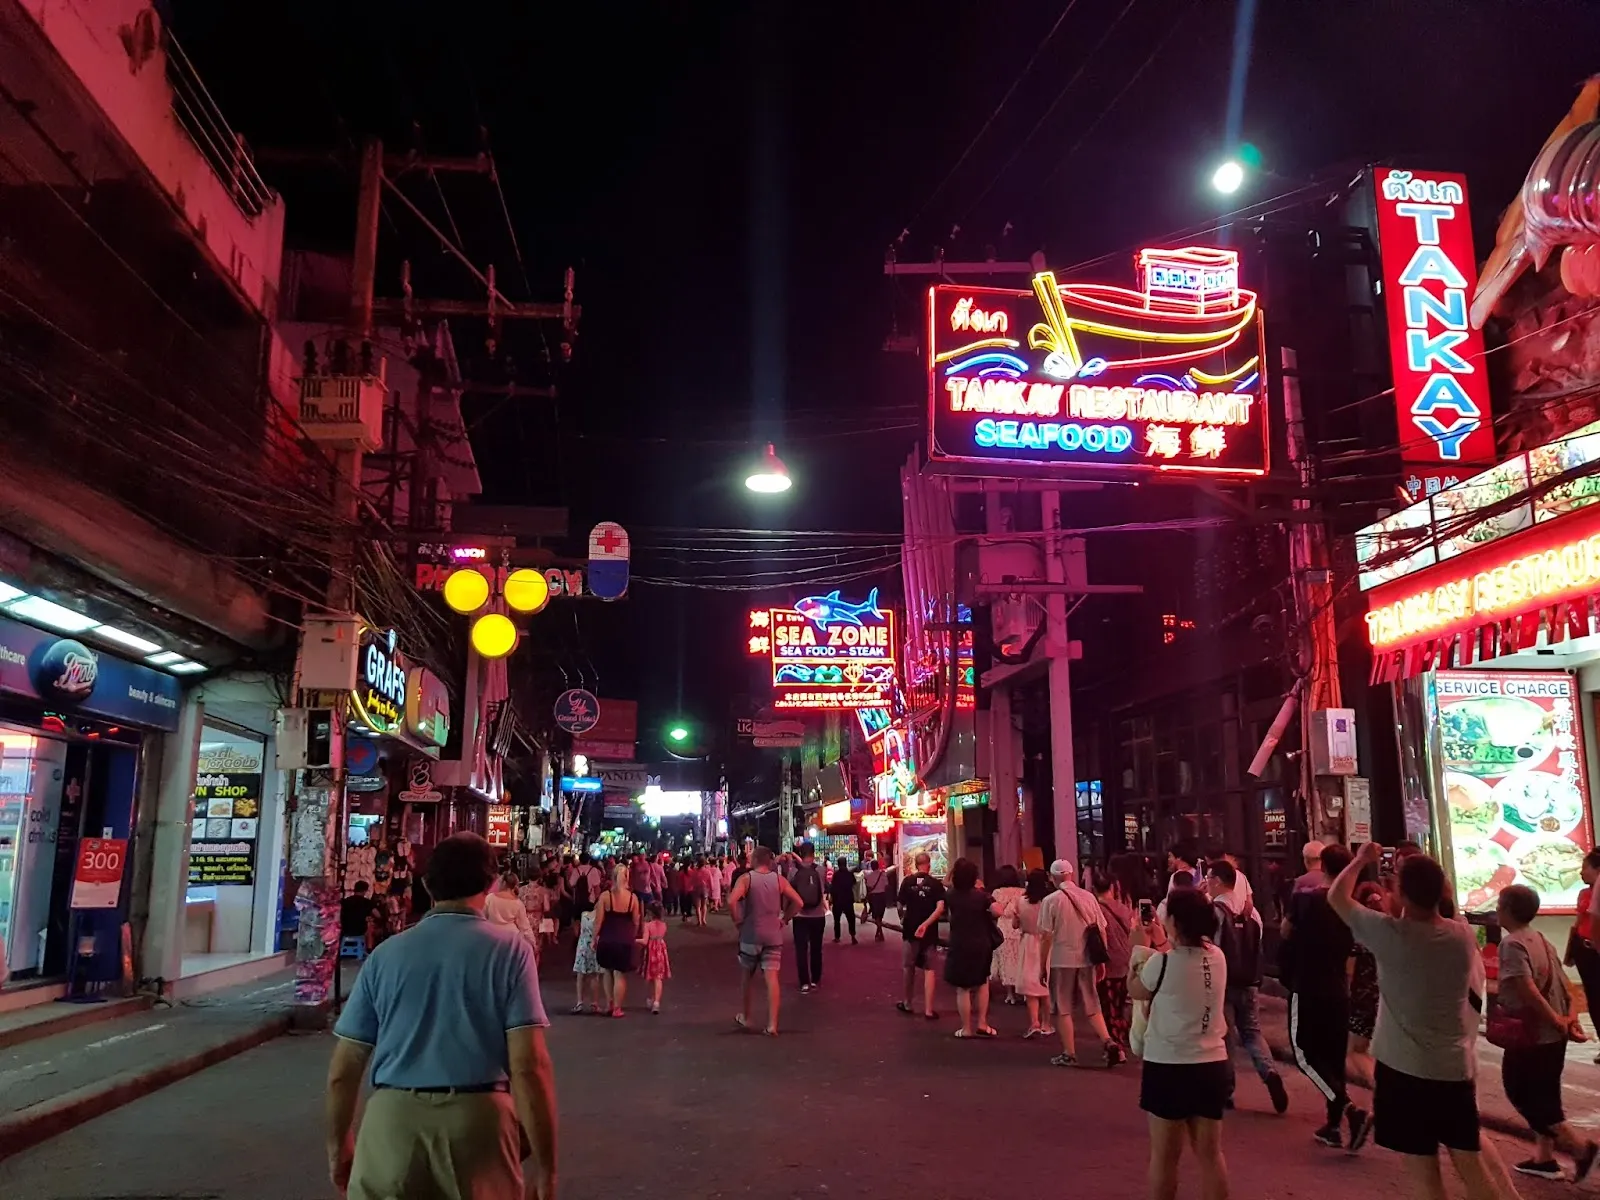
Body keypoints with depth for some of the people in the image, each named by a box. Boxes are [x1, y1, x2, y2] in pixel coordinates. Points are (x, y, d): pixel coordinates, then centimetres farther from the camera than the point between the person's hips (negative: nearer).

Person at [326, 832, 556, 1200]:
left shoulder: (386, 953, 7)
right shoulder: (509, 950, -1)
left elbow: (343, 1070, 9)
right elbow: (529, 1067, -9)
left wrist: (338, 1144, 25)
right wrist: (545, 1164, -4)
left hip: (391, 1118, 1)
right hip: (478, 1119, -1)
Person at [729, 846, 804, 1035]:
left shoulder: (745, 878, -7)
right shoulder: (779, 879, 2)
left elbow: (731, 901, -23)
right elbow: (798, 902, -3)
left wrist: (737, 920, -8)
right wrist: (784, 920, 5)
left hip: (750, 935, -1)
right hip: (774, 936, 1)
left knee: (747, 976, 18)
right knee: (772, 978, -2)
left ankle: (744, 1017, 30)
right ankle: (772, 1025, -8)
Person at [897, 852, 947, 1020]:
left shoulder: (907, 882, -3)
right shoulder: (936, 884, -5)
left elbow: (900, 905, -1)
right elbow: (940, 908, -18)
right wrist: (925, 924, -20)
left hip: (910, 929, 1)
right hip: (929, 932, -1)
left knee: (909, 967, 17)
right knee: (929, 969, 5)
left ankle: (907, 1003, 30)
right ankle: (928, 1009, 2)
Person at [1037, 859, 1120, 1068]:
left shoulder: (1051, 900, -9)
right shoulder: (1088, 897, 1)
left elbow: (1046, 936, -10)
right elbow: (1101, 930, 3)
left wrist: (1042, 965, 0)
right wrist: (1102, 960, 13)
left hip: (1062, 960, -3)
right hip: (1086, 959, 4)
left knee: (1063, 1009, 9)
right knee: (1092, 1006, 16)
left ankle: (1069, 1054, 12)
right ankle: (1108, 1042, 0)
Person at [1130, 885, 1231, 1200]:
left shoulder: (1163, 962, -18)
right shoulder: (1217, 957, -1)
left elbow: (1135, 990, 1)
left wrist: (1141, 948, 12)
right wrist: (1162, 945, 20)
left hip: (1168, 1067, -5)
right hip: (1212, 1065, 5)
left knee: (1165, 1155, 9)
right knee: (1211, 1153, 14)